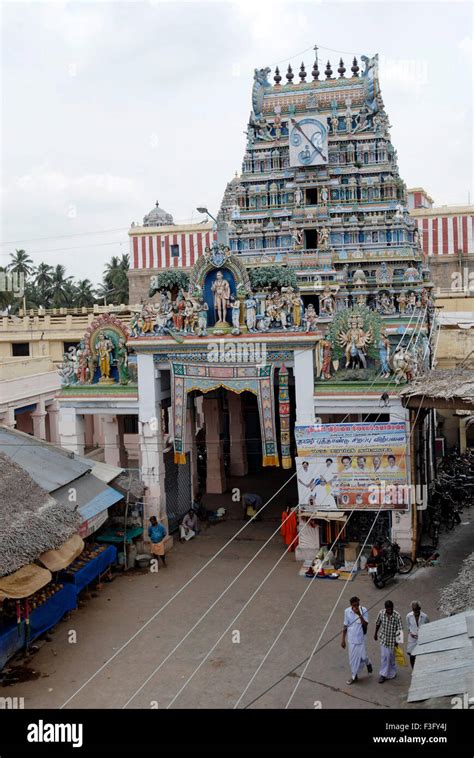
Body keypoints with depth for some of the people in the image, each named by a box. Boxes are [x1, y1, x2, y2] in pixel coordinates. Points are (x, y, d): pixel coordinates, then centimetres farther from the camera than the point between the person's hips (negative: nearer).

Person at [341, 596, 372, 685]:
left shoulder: (363, 610, -16)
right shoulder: (347, 611, -9)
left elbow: (365, 625, -23)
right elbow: (345, 626, 0)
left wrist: (359, 614, -34)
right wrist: (343, 639, 3)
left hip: (361, 638, -2)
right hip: (351, 639, 2)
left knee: (362, 656, 4)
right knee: (352, 657, 11)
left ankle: (368, 663, 40)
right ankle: (354, 676, 29)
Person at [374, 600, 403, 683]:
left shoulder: (397, 616, -22)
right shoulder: (381, 613, -14)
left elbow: (399, 629, -15)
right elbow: (377, 623, 4)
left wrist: (397, 641, -17)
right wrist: (376, 634, 14)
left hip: (392, 638, -1)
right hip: (384, 638, 1)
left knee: (391, 656, 13)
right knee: (384, 656, 0)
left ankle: (392, 672, 36)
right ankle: (383, 674, 12)